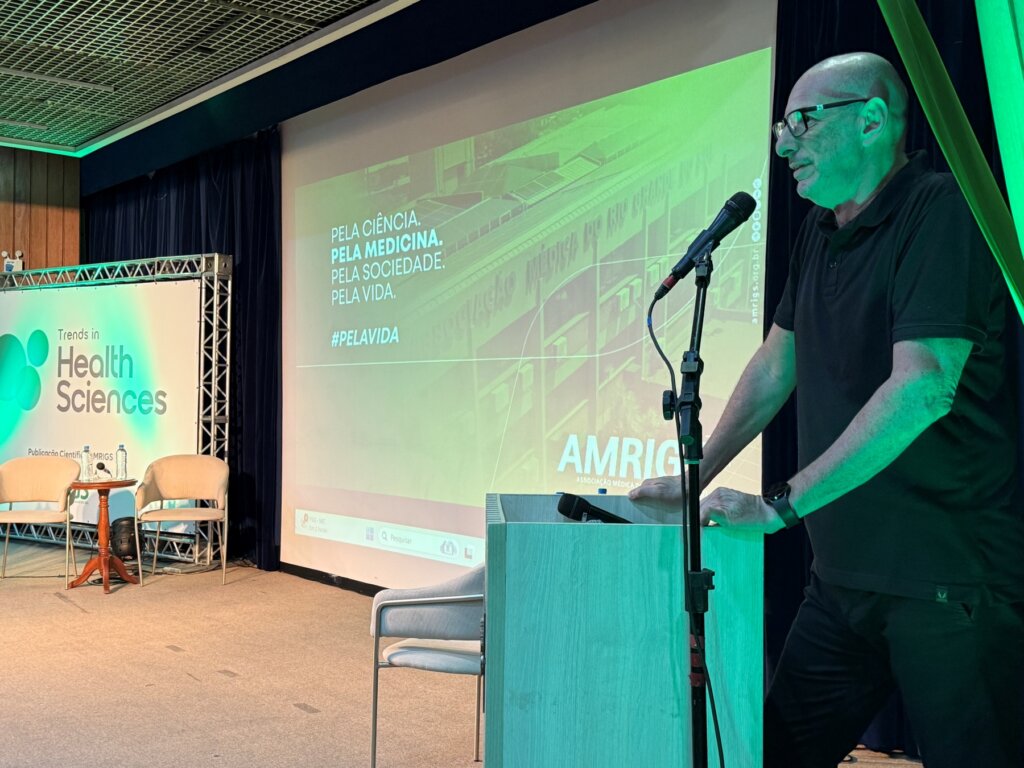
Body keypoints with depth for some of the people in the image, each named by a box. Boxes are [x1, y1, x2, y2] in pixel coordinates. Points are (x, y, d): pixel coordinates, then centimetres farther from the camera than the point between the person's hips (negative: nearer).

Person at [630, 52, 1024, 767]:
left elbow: (921, 388, -25)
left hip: (950, 580, -8)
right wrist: (697, 475, 12)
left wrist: (781, 504, -23)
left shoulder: (940, 212, -14)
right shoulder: (822, 230, 13)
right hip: (845, 570, 8)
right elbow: (778, 362, 18)